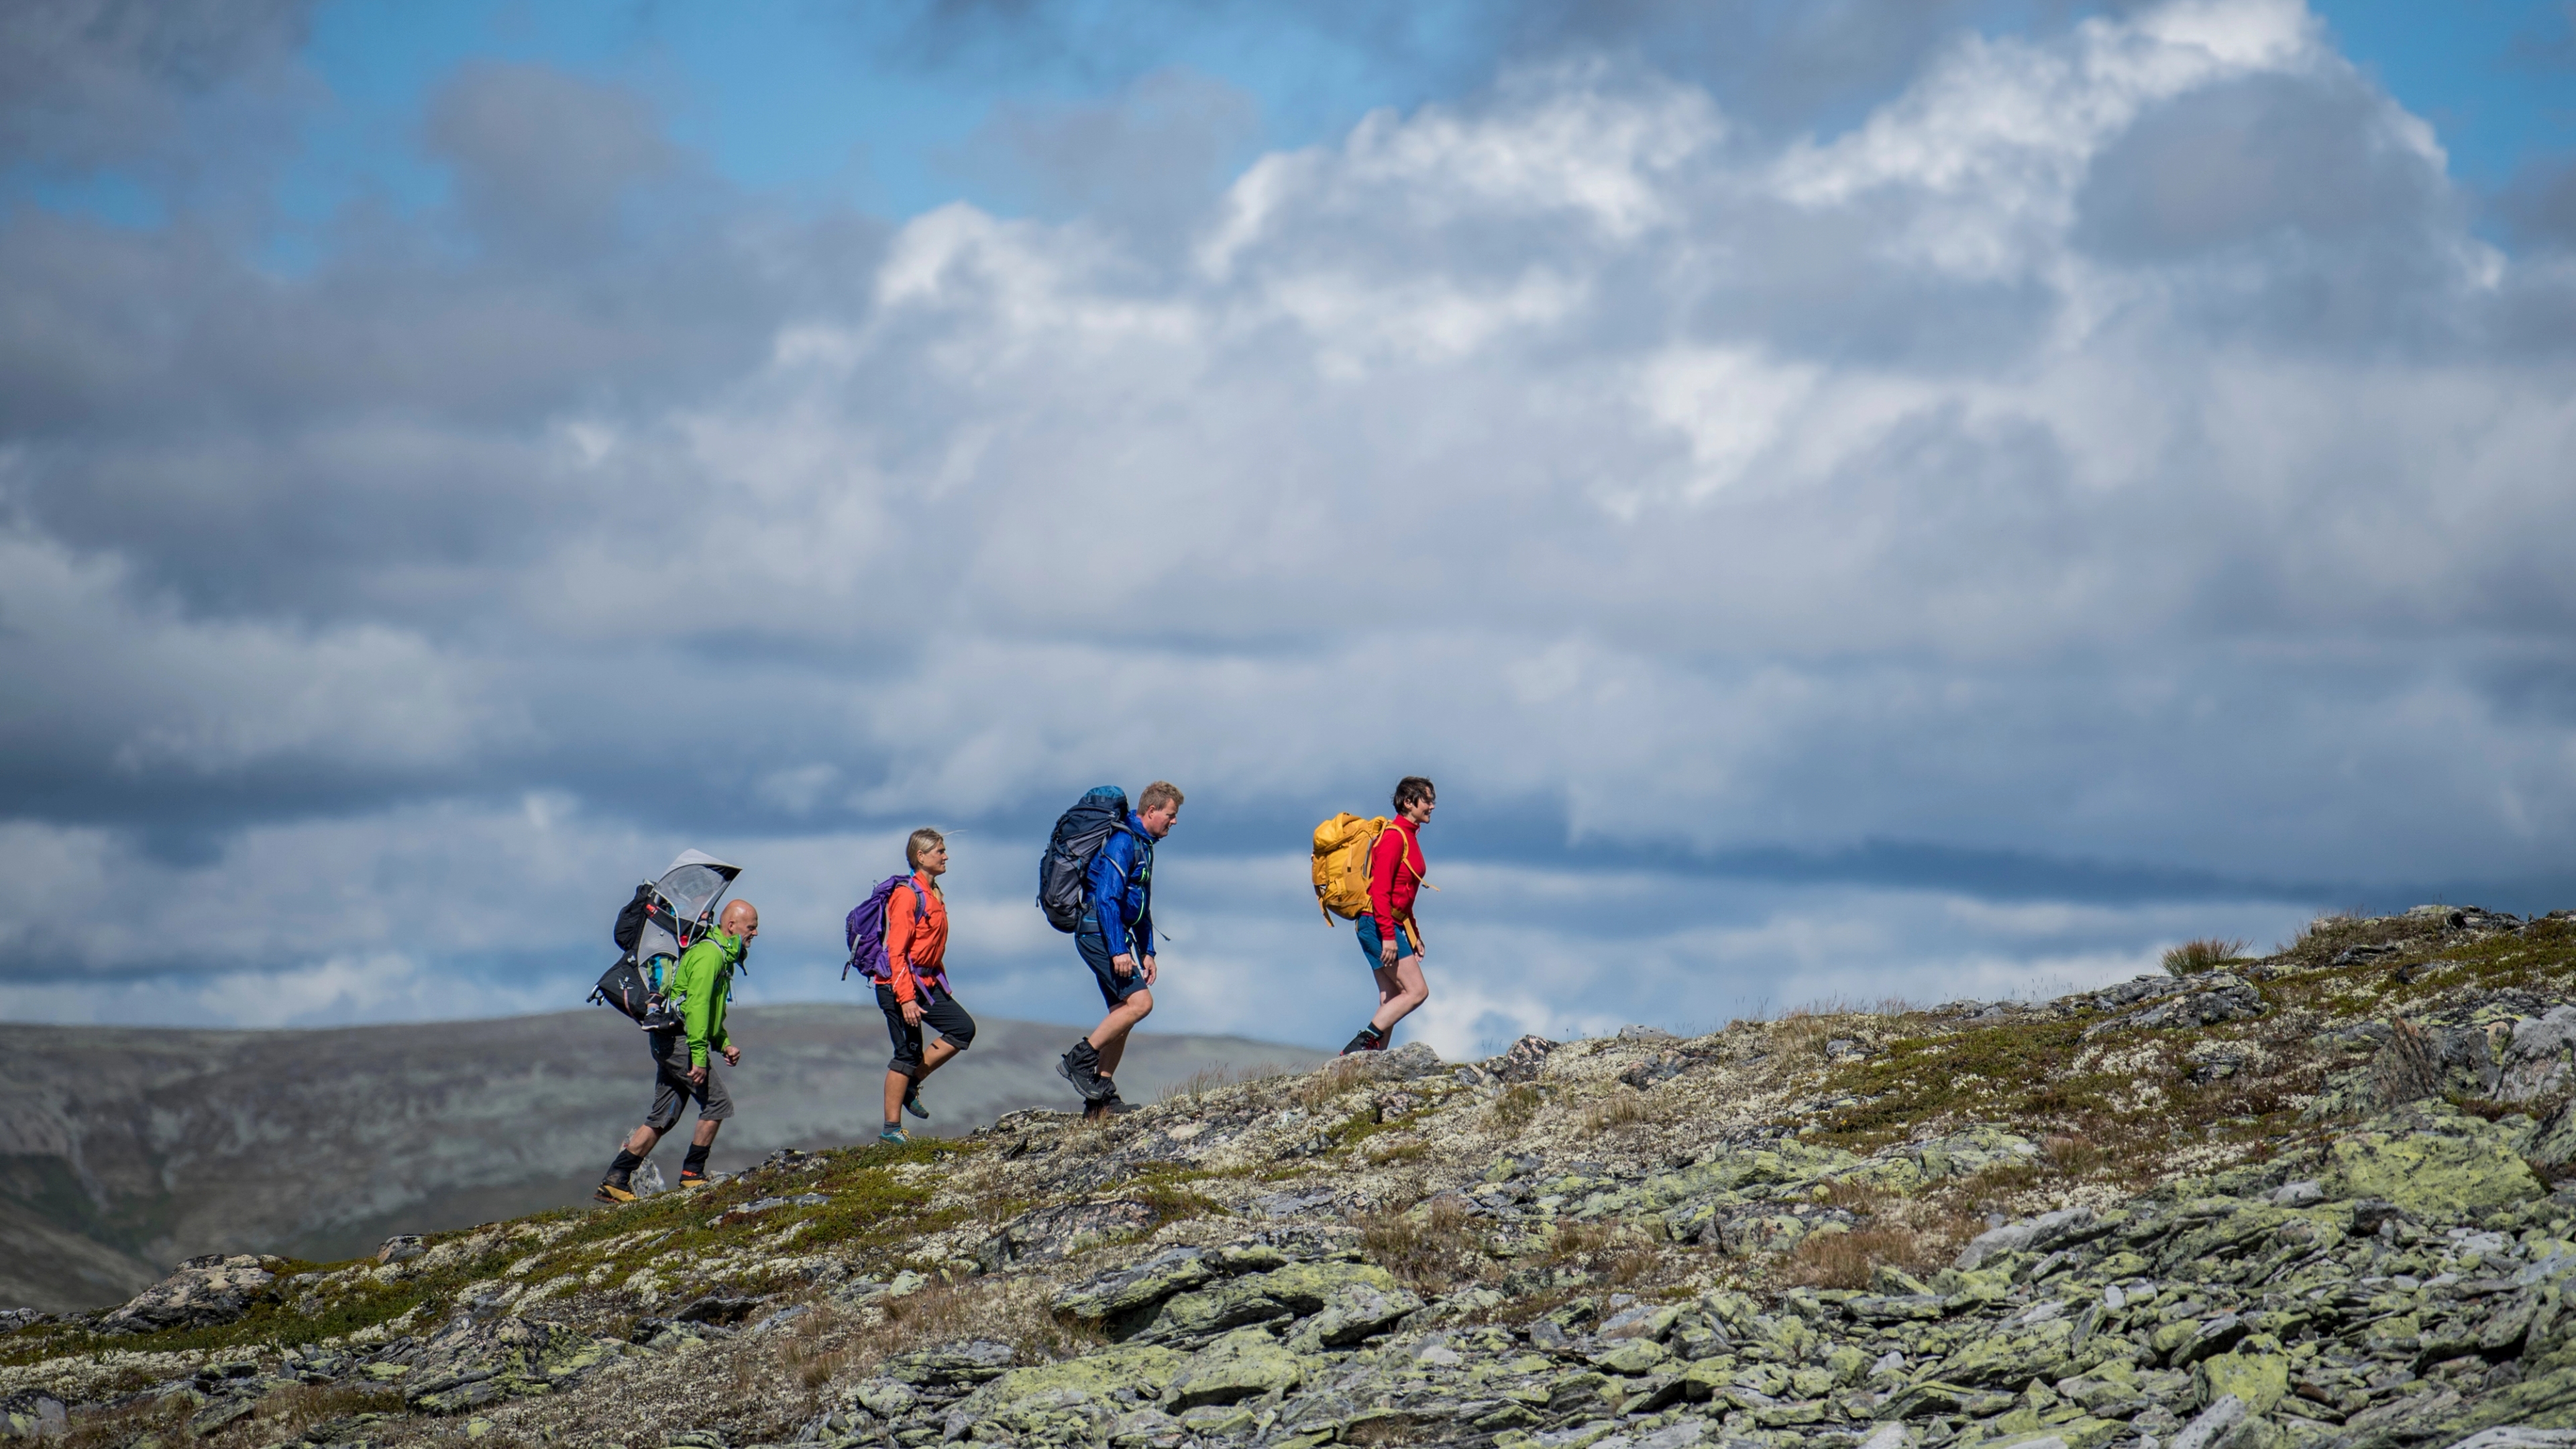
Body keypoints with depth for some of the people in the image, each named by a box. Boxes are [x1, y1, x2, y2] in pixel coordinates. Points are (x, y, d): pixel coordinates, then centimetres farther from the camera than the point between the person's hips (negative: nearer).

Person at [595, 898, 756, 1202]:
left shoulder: (721, 957, 21)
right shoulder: (710, 955, -13)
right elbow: (697, 1005, -22)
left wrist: (724, 1044, 16)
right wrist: (699, 1056, -26)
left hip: (669, 1041, 10)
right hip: (678, 1039, -10)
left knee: (663, 1117, 8)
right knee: (717, 1102, -9)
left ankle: (615, 1181, 5)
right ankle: (692, 1175, -3)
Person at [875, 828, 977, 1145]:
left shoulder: (935, 893, 11)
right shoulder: (908, 895, -17)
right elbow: (896, 951, -21)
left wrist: (942, 985, 20)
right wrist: (906, 998, -25)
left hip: (927, 982, 9)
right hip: (900, 984, -9)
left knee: (963, 1028, 2)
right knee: (908, 1053, -6)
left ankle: (911, 1085, 11)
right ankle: (891, 1130, 1)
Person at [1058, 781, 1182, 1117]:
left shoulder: (1143, 845, 18)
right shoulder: (1122, 842, -14)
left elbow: (1141, 906, 25)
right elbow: (1106, 897, -22)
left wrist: (1146, 951, 20)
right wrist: (1119, 950, -25)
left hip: (1113, 934, 10)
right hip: (1099, 933, -10)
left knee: (1123, 1013, 6)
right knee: (1140, 1001, -19)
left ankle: (1102, 1099, 6)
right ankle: (1080, 1058, -13)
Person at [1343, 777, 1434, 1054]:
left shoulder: (1409, 837, 17)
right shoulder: (1393, 837, -13)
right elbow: (1380, 890, -19)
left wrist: (1414, 935, 22)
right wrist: (1388, 935, -24)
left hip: (1393, 926, 10)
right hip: (1380, 926, -10)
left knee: (1391, 1001, 5)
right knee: (1417, 991, -12)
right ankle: (1363, 1043, -14)